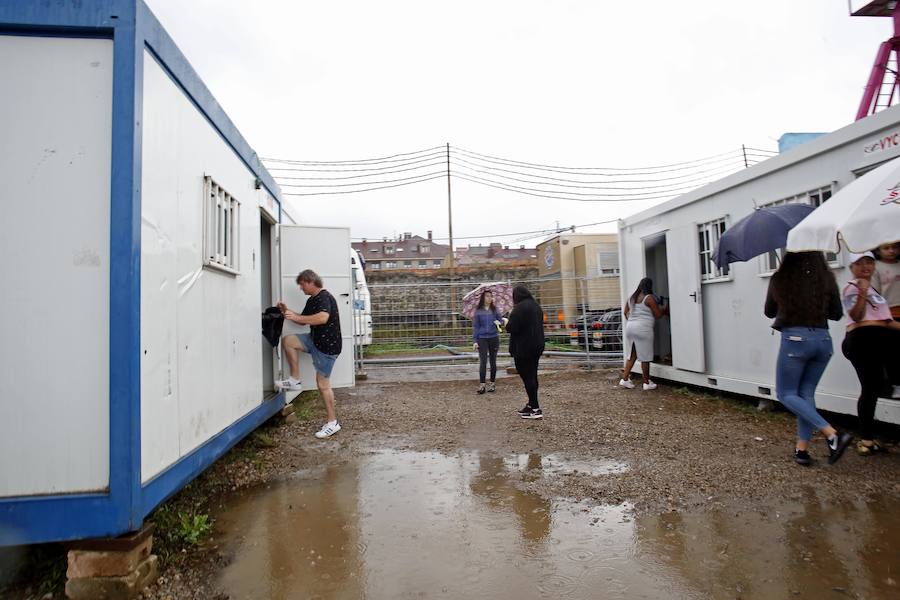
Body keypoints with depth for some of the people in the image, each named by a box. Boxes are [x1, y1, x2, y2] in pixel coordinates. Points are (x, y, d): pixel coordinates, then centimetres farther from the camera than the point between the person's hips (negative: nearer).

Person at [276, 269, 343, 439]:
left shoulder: (325, 297, -17)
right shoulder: (311, 300, 13)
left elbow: (323, 318, -36)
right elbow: (303, 320, 23)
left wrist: (296, 317, -31)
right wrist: (287, 312, 8)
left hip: (328, 345, -9)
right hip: (315, 340, 9)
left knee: (323, 384, -4)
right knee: (287, 340, 0)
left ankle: (333, 423, 8)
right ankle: (295, 380, 7)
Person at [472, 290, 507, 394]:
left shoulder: (495, 310, 5)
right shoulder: (478, 311, 1)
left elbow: (501, 322, 7)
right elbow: (475, 326, 3)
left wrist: (499, 322, -18)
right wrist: (474, 341, -3)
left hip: (494, 338, 2)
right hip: (482, 338, -2)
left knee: (493, 361, 7)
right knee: (483, 362, -7)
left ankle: (492, 383, 18)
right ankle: (482, 385, -3)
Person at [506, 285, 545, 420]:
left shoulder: (520, 308, -17)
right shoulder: (536, 306, 13)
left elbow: (512, 328, -22)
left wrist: (507, 322, 0)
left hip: (523, 348, -9)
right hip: (537, 346, 9)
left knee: (527, 377, -4)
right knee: (532, 376, 16)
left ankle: (535, 409, -3)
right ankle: (532, 405, 25)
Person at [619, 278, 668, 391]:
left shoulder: (632, 298, 13)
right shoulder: (649, 298, -8)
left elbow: (625, 312, 20)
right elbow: (658, 315, -5)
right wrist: (665, 310, 13)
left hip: (630, 327, 7)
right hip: (643, 329, -7)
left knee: (633, 355, 15)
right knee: (645, 357, 2)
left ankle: (624, 379, 11)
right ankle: (647, 383, 11)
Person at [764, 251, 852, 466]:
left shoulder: (779, 279, -3)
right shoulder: (826, 279, 3)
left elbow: (769, 312, 9)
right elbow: (837, 314, 10)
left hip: (795, 338, -4)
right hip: (823, 340, 4)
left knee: (786, 394, 6)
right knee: (806, 394, 13)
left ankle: (832, 434, -9)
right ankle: (802, 449, 13)